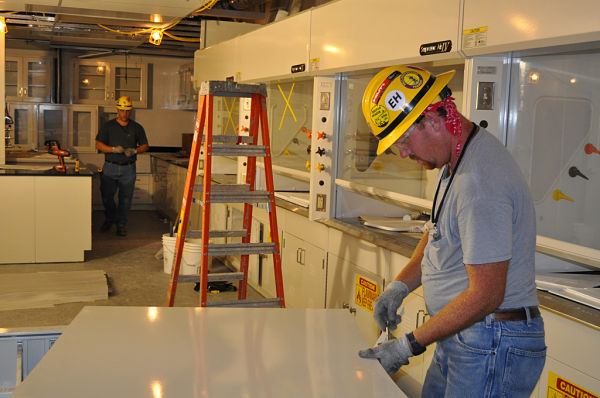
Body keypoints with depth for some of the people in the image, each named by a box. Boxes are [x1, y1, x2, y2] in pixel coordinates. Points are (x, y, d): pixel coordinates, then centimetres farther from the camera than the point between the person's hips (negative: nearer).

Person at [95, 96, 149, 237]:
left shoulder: (136, 127, 6)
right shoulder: (108, 126, 3)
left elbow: (145, 145, 10)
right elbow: (98, 145, 0)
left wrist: (135, 151, -11)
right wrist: (113, 149, -16)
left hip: (128, 168, 0)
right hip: (110, 167, 0)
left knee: (125, 199, 1)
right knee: (106, 197, 4)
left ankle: (121, 225, 15)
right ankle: (109, 219, 30)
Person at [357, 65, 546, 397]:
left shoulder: (479, 183, -26)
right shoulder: (456, 161, 7)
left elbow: (485, 295, -25)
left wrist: (410, 345, -18)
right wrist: (399, 286, 6)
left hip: (493, 345, -9)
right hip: (460, 334, 9)